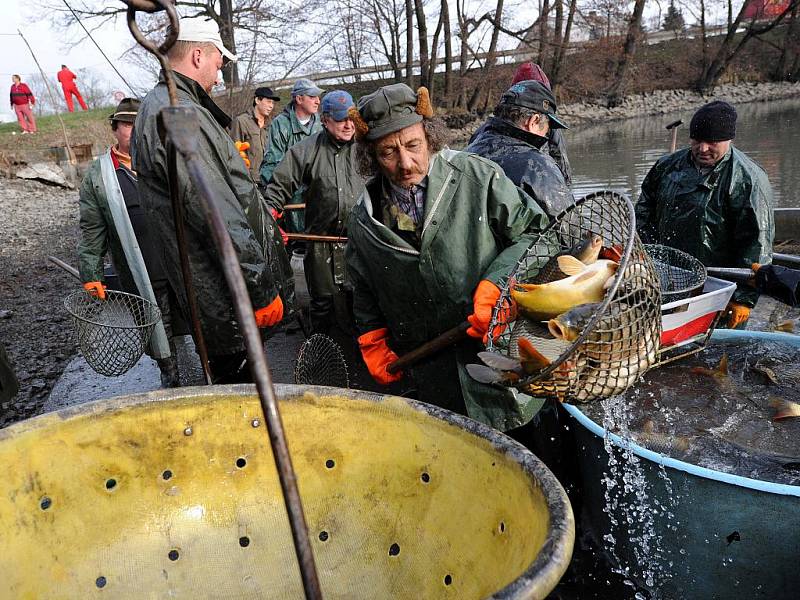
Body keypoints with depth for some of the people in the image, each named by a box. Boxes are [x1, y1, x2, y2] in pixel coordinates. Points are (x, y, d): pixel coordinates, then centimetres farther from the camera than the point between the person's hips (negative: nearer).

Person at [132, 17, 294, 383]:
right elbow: (220, 217, -26)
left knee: (232, 374, 23)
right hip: (232, 301, -10)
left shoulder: (157, 107, 16)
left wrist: (263, 222, 27)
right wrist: (262, 291, -21)